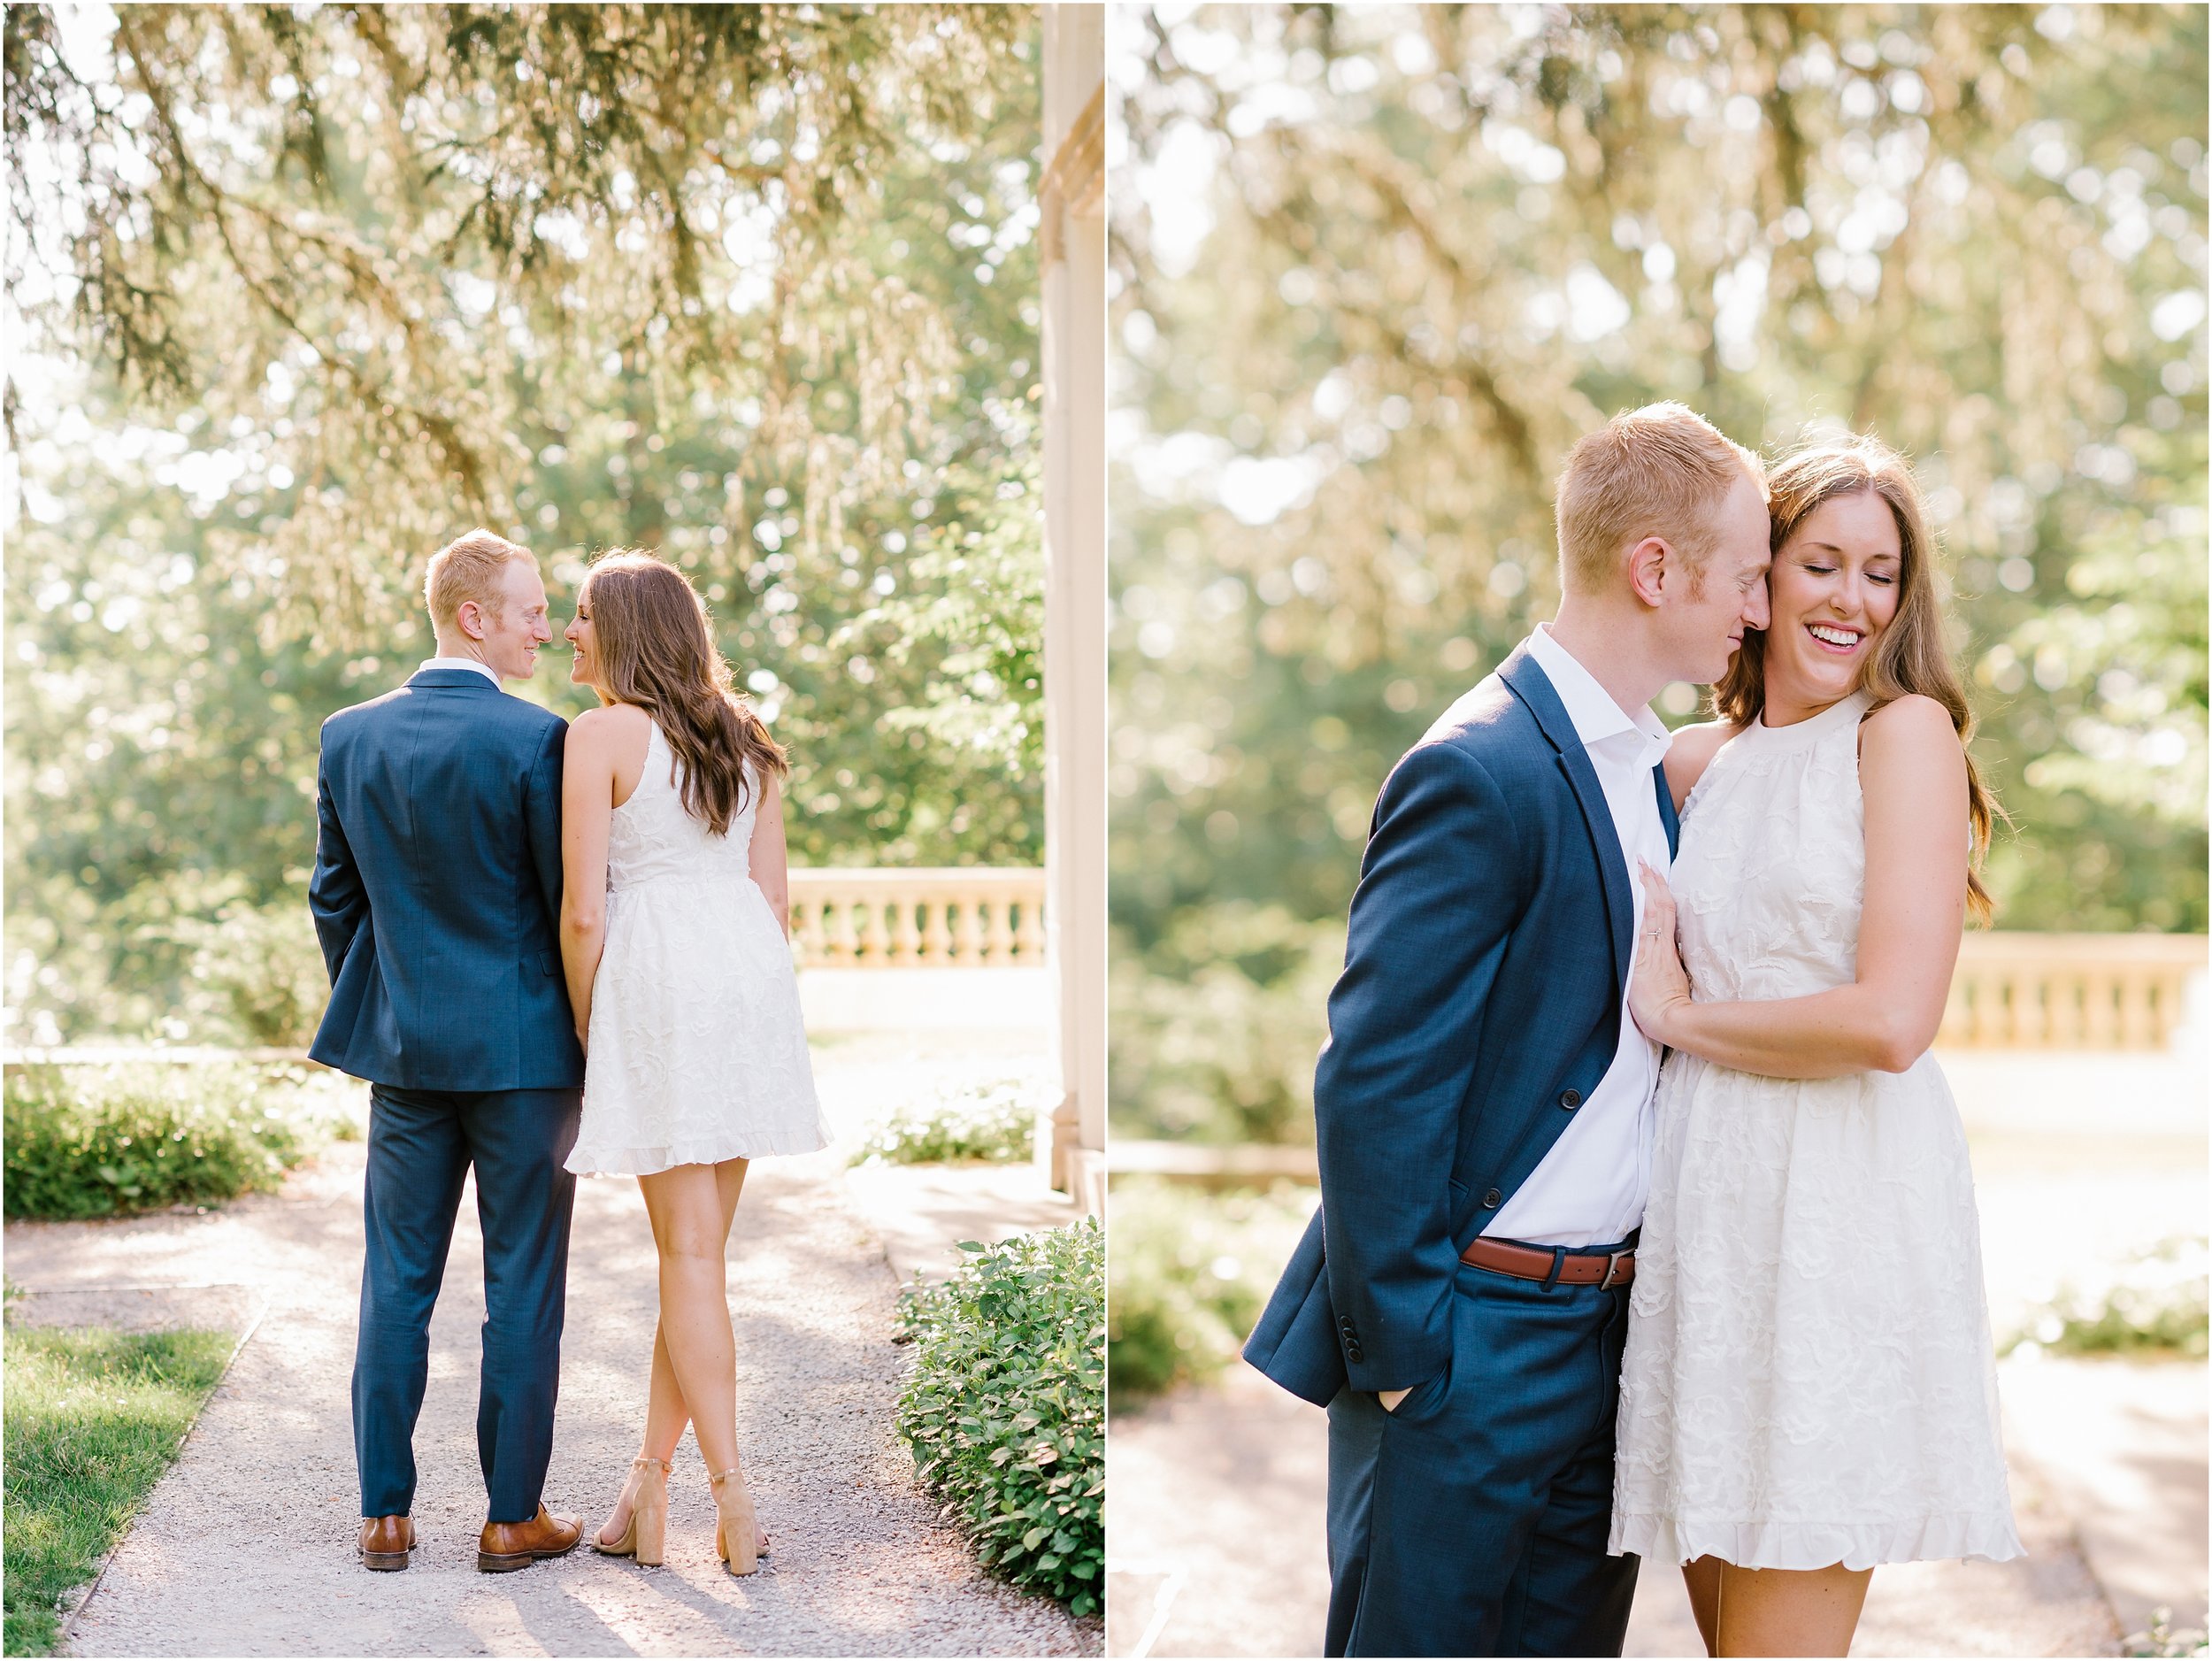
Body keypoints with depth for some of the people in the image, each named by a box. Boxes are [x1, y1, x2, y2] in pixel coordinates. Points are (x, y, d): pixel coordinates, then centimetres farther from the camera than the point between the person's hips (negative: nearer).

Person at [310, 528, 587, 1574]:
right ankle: (513, 1517, 10)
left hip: (404, 1050, 5)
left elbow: (334, 897, 10)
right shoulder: (532, 738, -13)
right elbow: (571, 901, -10)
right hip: (524, 1047, -4)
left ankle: (385, 1514, 14)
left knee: (397, 1281, 10)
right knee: (521, 1284, 4)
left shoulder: (348, 738, 3)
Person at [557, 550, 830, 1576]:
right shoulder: (742, 738, 14)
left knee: (690, 1250, -2)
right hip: (751, 963, 6)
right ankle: (649, 1484, 16)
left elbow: (583, 914, -9)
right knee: (697, 1243, 11)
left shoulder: (602, 734, -6)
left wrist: (585, 1031, 2)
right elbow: (774, 893, 13)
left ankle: (735, 1501, -2)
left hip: (657, 972, -6)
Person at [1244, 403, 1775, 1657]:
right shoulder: (1480, 775, -18)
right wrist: (1400, 1352, -16)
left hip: (1603, 1324, 8)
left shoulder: (1650, 768, 11)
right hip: (1471, 1347, -8)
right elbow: (1373, 1082, -19)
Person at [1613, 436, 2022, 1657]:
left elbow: (1891, 1020, -15)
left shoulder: (1907, 730, -5)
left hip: (1843, 1203, -6)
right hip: (1712, 1194, 6)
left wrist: (1679, 1015, -3)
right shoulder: (1701, 761, 13)